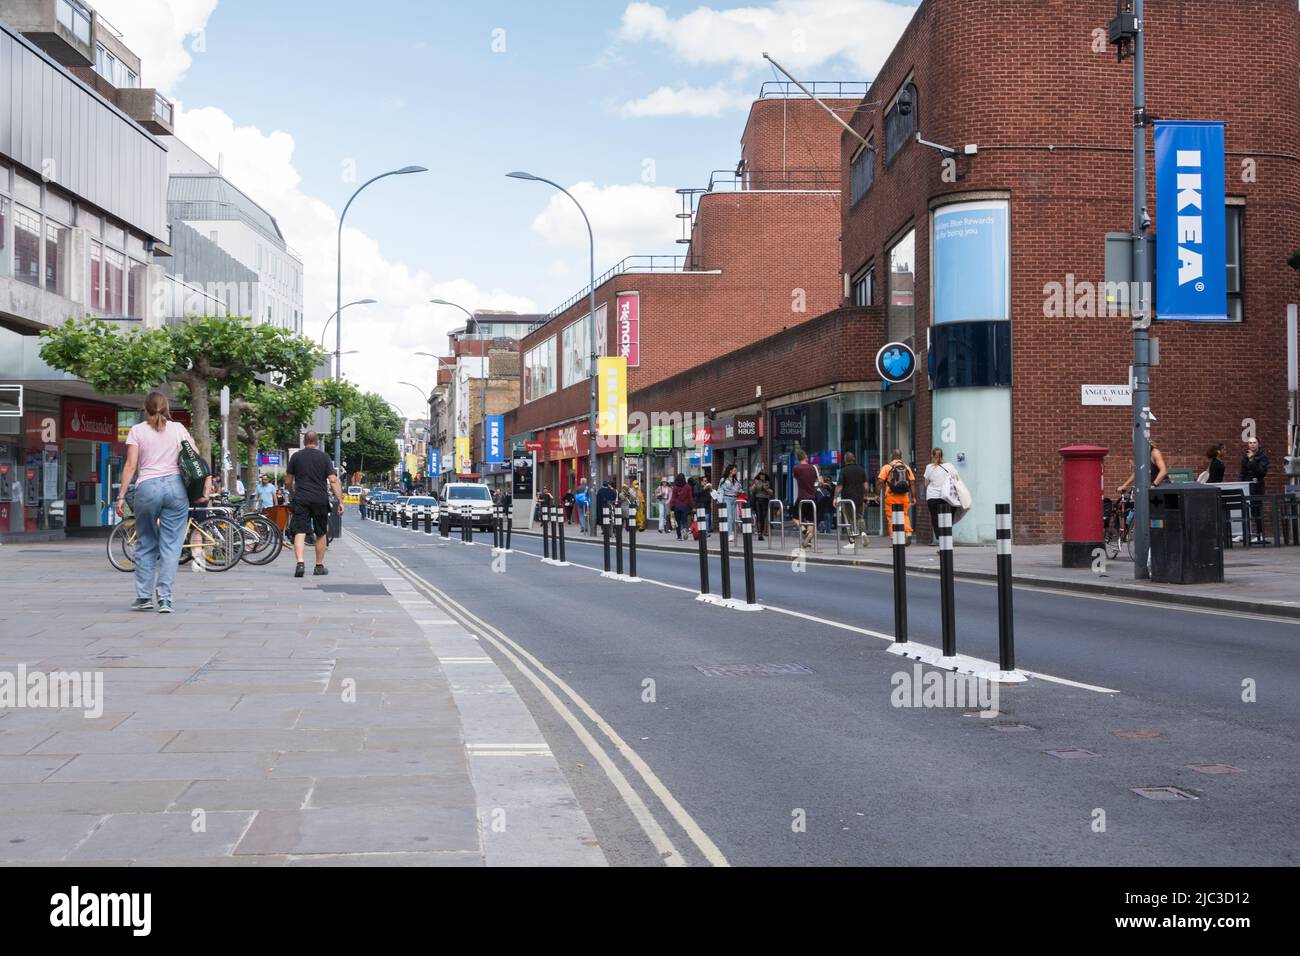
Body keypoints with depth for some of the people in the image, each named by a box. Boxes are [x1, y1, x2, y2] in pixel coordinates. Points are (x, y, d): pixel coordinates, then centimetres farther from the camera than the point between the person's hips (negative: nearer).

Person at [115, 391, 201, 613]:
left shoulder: (137, 431, 4)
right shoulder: (178, 429, 9)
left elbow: (130, 465, -1)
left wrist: (121, 496, 1)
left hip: (147, 488, -1)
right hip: (176, 486, 1)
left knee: (145, 544, 11)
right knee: (171, 545, 1)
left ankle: (144, 597, 12)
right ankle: (164, 598, -5)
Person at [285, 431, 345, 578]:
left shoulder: (296, 457, 5)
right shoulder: (324, 457, 2)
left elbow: (288, 481, 10)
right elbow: (333, 480, -4)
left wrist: (292, 494, 29)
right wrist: (340, 501, -3)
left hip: (300, 500, 0)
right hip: (320, 500, 0)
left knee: (300, 532, -5)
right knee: (321, 533, 13)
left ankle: (300, 562, -24)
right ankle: (319, 566, 19)